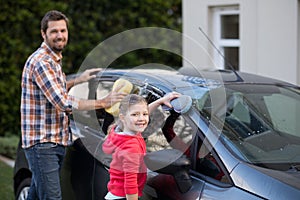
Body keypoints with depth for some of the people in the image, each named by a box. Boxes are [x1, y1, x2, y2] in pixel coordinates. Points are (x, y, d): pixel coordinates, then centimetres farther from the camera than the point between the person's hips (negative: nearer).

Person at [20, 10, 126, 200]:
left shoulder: (54, 60, 16)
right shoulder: (40, 62, -17)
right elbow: (64, 103, -23)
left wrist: (78, 81, 21)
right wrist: (103, 102, -18)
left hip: (56, 142, 10)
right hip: (42, 143, -10)